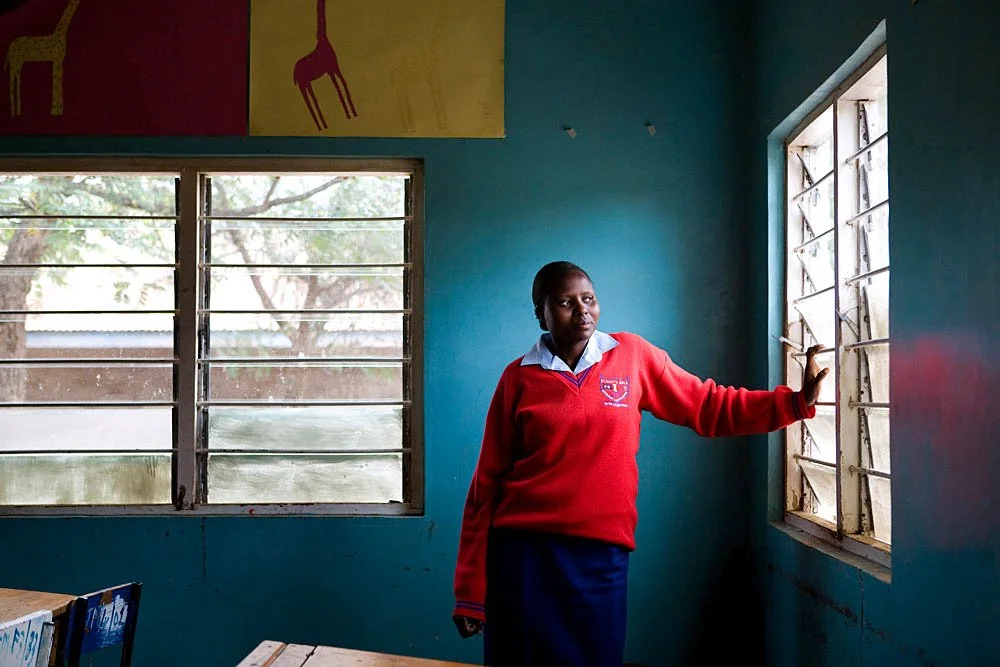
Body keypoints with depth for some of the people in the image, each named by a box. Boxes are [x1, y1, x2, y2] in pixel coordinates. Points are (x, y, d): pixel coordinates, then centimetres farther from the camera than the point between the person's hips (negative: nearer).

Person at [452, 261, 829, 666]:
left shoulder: (633, 355, 5)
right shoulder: (519, 378, 1)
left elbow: (708, 406, 9)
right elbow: (488, 482, 1)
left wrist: (795, 402, -4)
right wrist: (471, 591, -1)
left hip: (602, 553, 1)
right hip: (523, 550, -1)